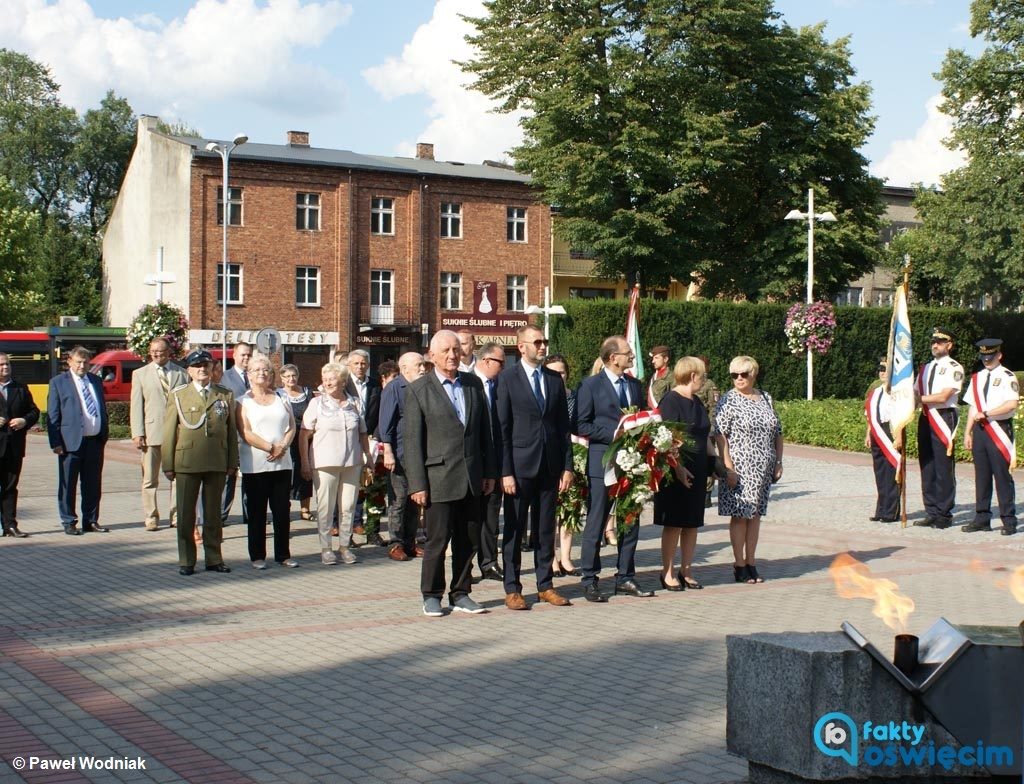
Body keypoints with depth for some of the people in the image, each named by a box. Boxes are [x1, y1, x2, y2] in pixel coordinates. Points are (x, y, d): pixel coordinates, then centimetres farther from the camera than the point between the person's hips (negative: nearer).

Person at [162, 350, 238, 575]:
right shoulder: (177, 396, 5)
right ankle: (186, 561, 12)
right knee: (186, 513, 4)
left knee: (213, 512, 9)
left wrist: (232, 462, 3)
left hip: (217, 463, 2)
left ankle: (214, 558, 18)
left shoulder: (225, 395, 9)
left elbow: (232, 430, 8)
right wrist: (168, 465, -3)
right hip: (187, 463, -1)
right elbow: (169, 432, 3)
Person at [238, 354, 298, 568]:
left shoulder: (281, 399, 14)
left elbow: (292, 426, 8)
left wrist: (283, 447, -10)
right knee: (257, 512, 2)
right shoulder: (243, 402, 3)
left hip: (282, 463, 3)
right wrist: (271, 448, -13)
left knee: (282, 511, 4)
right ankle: (257, 556, 9)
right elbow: (245, 433, -7)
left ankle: (283, 554, 11)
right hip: (255, 465, -3)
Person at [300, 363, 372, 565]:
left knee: (348, 506, 6)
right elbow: (304, 435, -2)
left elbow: (362, 434, 16)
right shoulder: (317, 403, 1)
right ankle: (326, 548, 9)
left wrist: (368, 457, 13)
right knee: (325, 507, 1)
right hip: (325, 464, -2)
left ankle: (345, 546, 16)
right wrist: (305, 463, -8)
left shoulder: (354, 403, 9)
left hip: (352, 463, 2)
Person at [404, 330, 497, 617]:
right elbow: (412, 440, -6)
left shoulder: (473, 384, 10)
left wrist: (490, 471, 10)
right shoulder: (418, 389, -4)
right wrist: (417, 484, -10)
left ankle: (461, 594, 21)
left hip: (472, 477, 4)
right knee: (438, 539, 0)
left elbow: (484, 430, 14)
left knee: (465, 540, 10)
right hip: (439, 477, -4)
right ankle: (431, 596, 15)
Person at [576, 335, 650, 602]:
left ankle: (625, 578, 19)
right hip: (602, 462, -6)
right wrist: (614, 434, -16)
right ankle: (589, 581, 7)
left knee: (630, 523, 9)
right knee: (595, 525, -1)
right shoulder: (591, 385, -5)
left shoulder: (635, 385, 13)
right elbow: (583, 426, -9)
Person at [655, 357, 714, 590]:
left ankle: (686, 572, 18)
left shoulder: (696, 402, 16)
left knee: (692, 524, 10)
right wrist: (678, 468, -23)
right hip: (678, 472, -8)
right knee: (674, 524, -2)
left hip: (697, 473, 8)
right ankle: (667, 573, 6)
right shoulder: (671, 401, -12)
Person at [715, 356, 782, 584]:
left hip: (763, 469, 5)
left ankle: (751, 563, 17)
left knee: (755, 514, 10)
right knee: (740, 515, -1)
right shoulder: (728, 400, -7)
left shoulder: (766, 399, 10)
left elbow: (778, 432, 16)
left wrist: (778, 462, 10)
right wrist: (728, 468, -18)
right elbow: (720, 435, -12)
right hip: (740, 469, -5)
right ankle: (739, 566, 6)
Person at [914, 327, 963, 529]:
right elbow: (915, 393, 14)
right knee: (927, 467, 7)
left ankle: (944, 515, 0)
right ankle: (932, 513, 13)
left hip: (943, 418, -7)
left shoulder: (954, 368, -4)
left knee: (943, 469, -5)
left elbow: (943, 397, -14)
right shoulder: (925, 368, 18)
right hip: (925, 419, 7)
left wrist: (920, 398, -9)